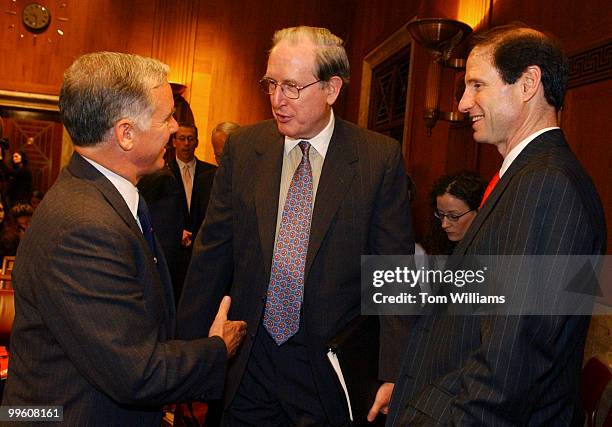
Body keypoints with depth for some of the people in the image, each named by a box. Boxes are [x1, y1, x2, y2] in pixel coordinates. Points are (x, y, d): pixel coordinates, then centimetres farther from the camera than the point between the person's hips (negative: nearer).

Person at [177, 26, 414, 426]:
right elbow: (212, 254, 3)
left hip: (331, 370, -2)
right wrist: (189, 349, 5)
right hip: (247, 367, 3)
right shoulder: (242, 147, -1)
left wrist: (392, 374, -10)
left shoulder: (381, 157, -9)